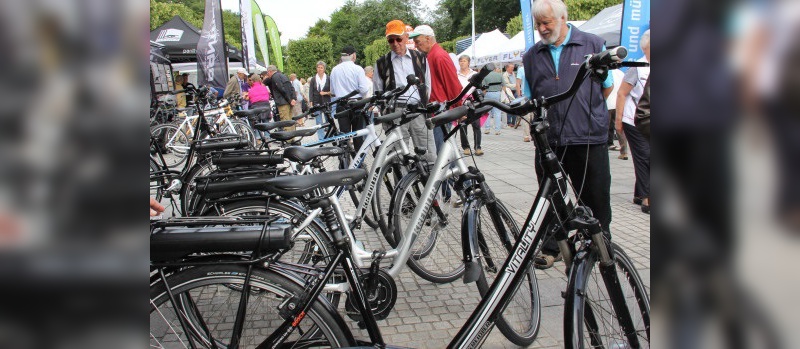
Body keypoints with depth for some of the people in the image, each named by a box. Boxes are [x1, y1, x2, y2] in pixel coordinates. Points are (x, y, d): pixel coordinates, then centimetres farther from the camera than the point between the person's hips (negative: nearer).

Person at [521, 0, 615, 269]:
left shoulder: (593, 45, 4)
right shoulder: (532, 56, 11)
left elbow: (607, 87, 11)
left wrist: (586, 112, 9)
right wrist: (542, 117, 6)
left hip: (589, 138, -2)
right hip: (549, 139, 2)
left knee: (596, 197, 7)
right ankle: (551, 249, 21)